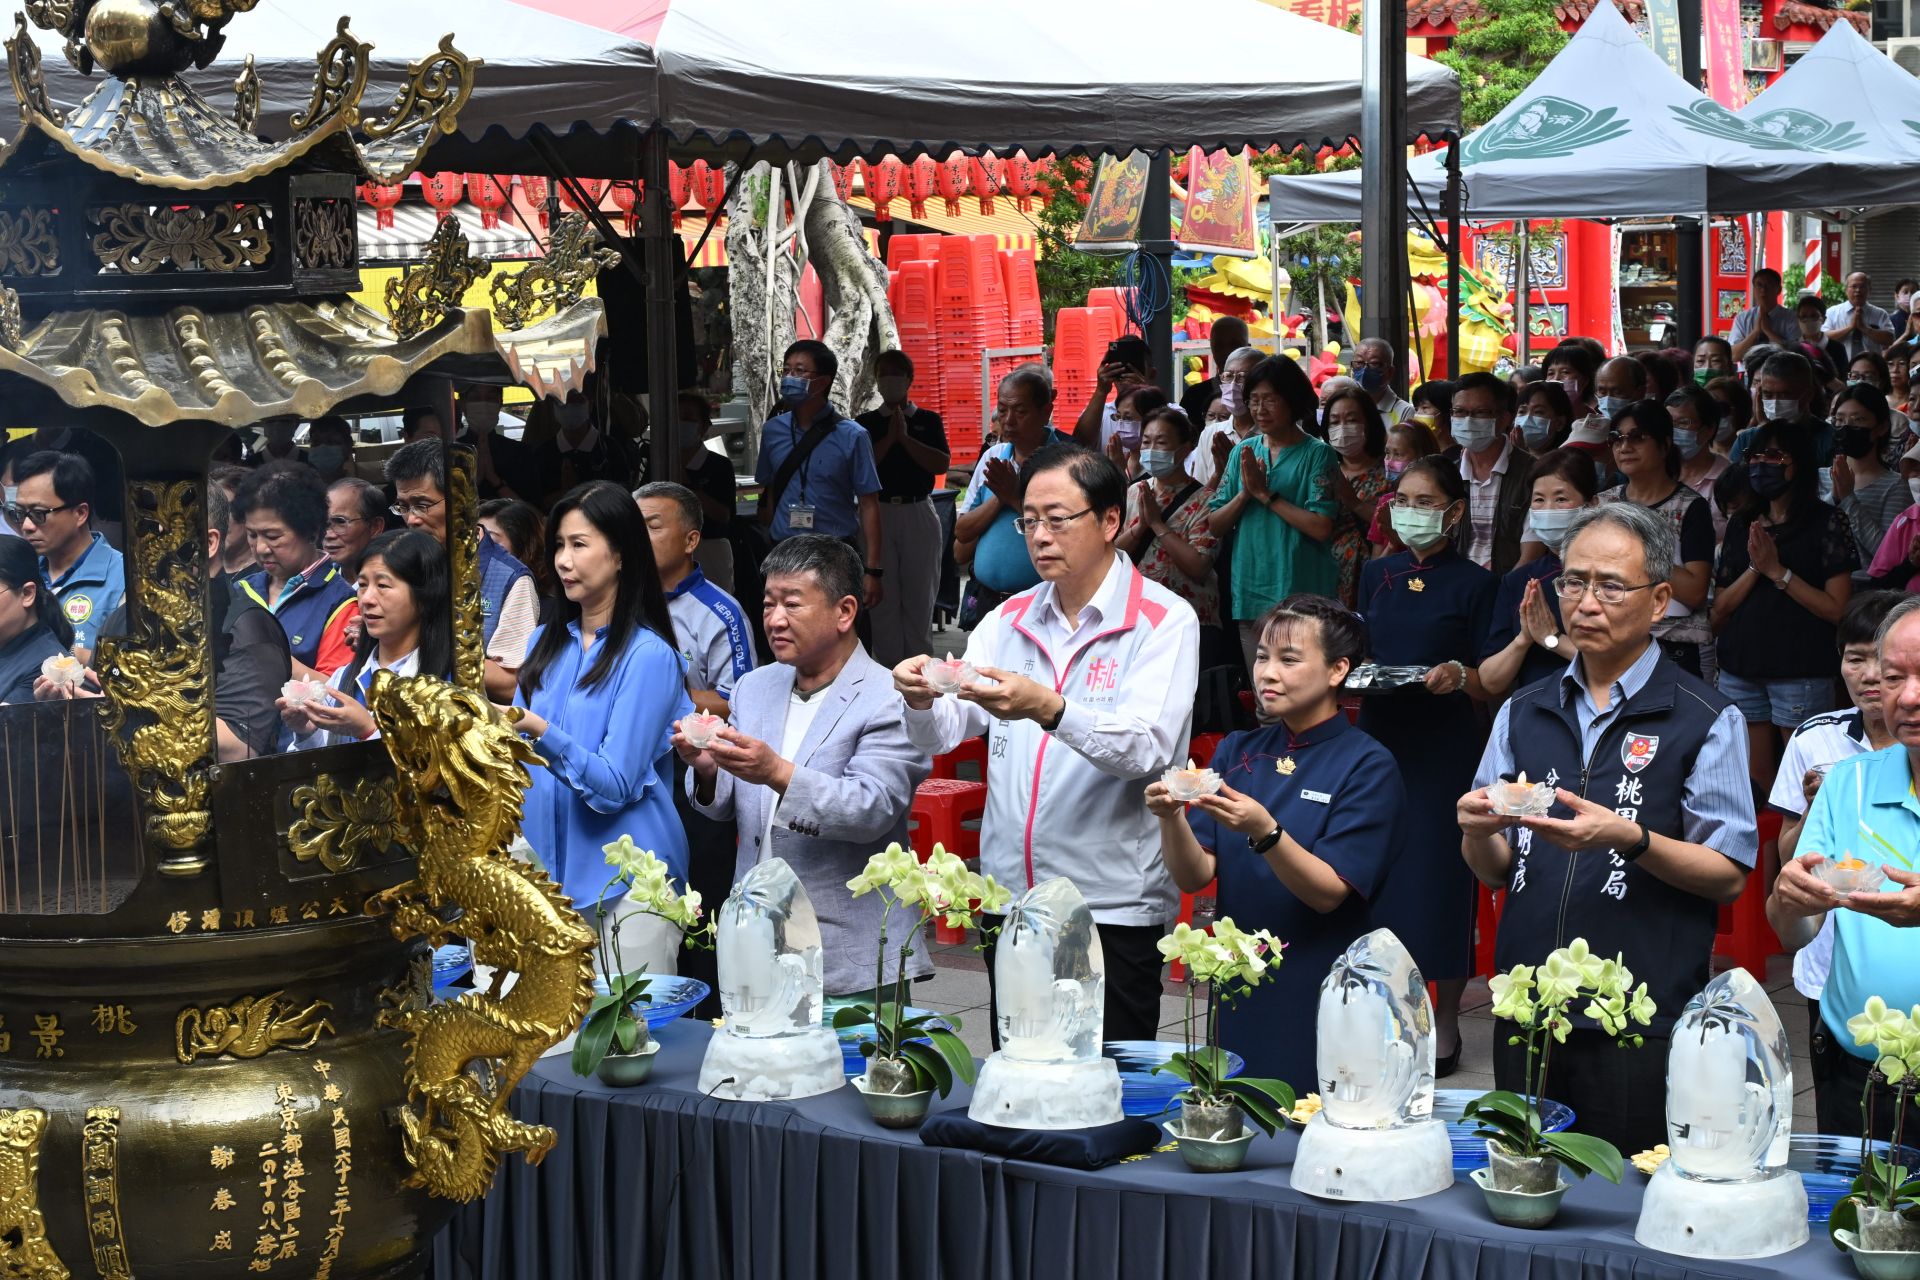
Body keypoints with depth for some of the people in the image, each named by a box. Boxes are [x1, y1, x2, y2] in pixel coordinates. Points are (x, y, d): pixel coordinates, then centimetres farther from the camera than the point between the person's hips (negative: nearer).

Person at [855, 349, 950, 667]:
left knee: (920, 592, 4)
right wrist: (889, 438, -11)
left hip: (919, 513, 0)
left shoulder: (928, 420, 6)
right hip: (879, 512, 0)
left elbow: (941, 464, -7)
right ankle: (888, 663, 7)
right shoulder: (865, 423, 6)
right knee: (883, 594, 1)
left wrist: (905, 438, -11)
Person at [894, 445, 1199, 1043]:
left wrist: (1050, 710, -33)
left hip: (1112, 908, -5)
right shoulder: (1009, 620, 12)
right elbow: (944, 734, 5)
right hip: (1009, 902, 5)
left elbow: (1148, 748, -19)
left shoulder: (1164, 622, -5)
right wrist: (922, 700, -18)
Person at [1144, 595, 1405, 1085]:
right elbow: (1194, 876, 0)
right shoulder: (1236, 752, 6)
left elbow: (1329, 893, -15)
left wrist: (1263, 832, -29)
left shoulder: (1368, 766, -7)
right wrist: (1170, 817, -19)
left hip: (1322, 1002, -4)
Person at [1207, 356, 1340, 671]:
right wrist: (1245, 492, -10)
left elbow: (1321, 527, -15)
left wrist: (1266, 493, -12)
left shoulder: (1317, 454, -4)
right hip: (1249, 595, 5)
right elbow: (1215, 525, 7)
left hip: (1300, 594, -5)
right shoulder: (1243, 452, 11)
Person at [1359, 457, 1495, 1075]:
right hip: (1380, 734, 4)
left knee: (1439, 871, -4)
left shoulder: (1473, 583, -2)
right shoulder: (1377, 575, 12)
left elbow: (1493, 677, -2)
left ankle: (1445, 1019, 6)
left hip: (1444, 744, -4)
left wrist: (1458, 675, -22)